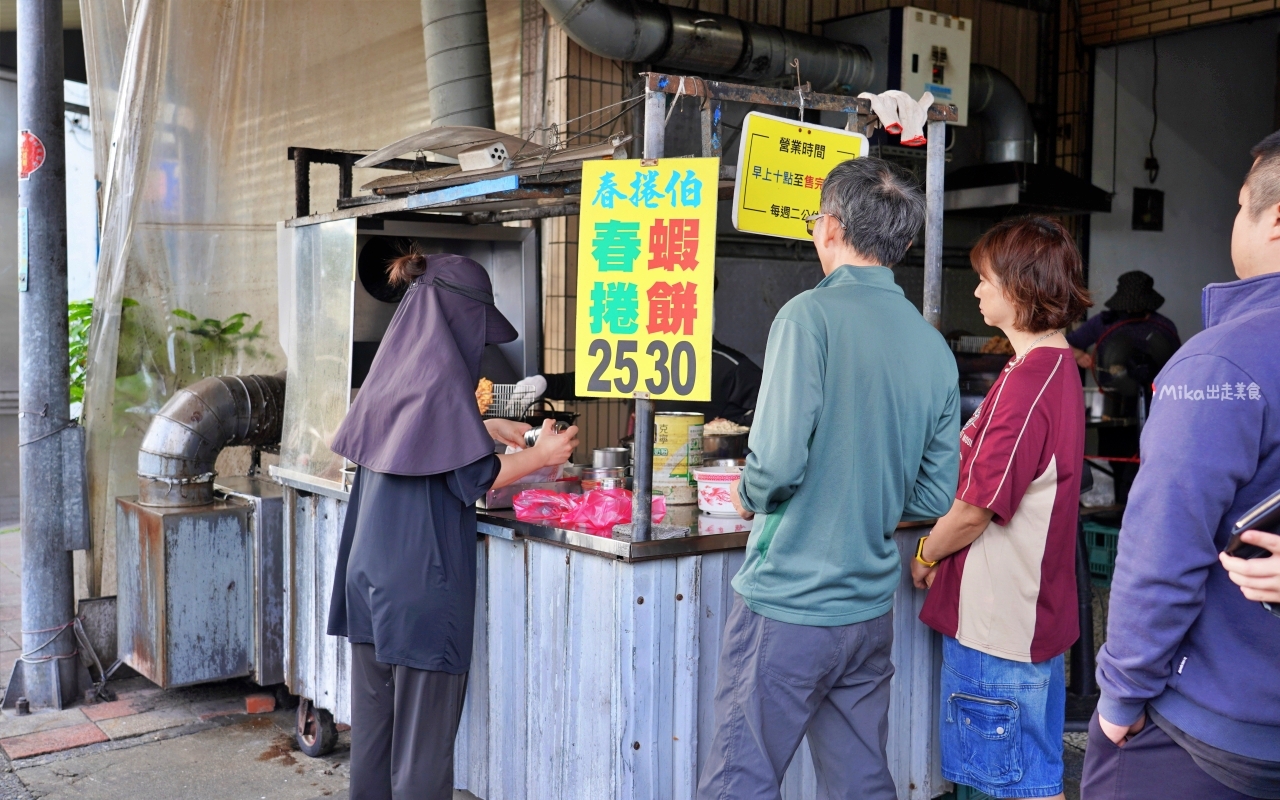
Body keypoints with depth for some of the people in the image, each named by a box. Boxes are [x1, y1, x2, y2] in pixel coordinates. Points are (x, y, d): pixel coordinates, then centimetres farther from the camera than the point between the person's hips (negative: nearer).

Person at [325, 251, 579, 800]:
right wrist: (541, 456, -3)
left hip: (373, 568, 8)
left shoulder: (395, 362, 9)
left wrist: (486, 426, 22)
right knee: (425, 720, 1)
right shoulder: (442, 370, -16)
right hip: (424, 576, -8)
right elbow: (474, 478, -15)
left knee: (373, 713, 16)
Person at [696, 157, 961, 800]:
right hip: (871, 608, 7)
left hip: (788, 606, -6)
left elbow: (780, 462, -21)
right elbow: (935, 495, 8)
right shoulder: (934, 347, 4)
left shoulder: (812, 315, -15)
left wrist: (748, 495, -1)